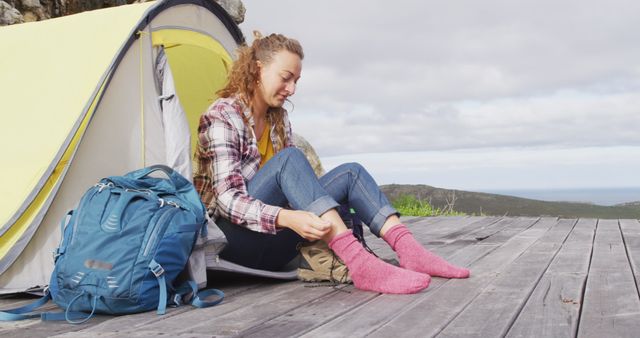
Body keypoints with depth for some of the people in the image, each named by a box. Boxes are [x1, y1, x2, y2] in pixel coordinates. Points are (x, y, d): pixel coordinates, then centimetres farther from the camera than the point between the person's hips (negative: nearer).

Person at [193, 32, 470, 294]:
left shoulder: (278, 119, 11)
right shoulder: (222, 116, -13)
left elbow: (295, 180, 14)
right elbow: (228, 199, -22)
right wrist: (286, 218, -37)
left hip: (273, 244, 7)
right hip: (234, 238, -7)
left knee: (350, 173, -9)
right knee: (288, 159, -31)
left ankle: (409, 250, -24)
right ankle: (359, 264, -42)